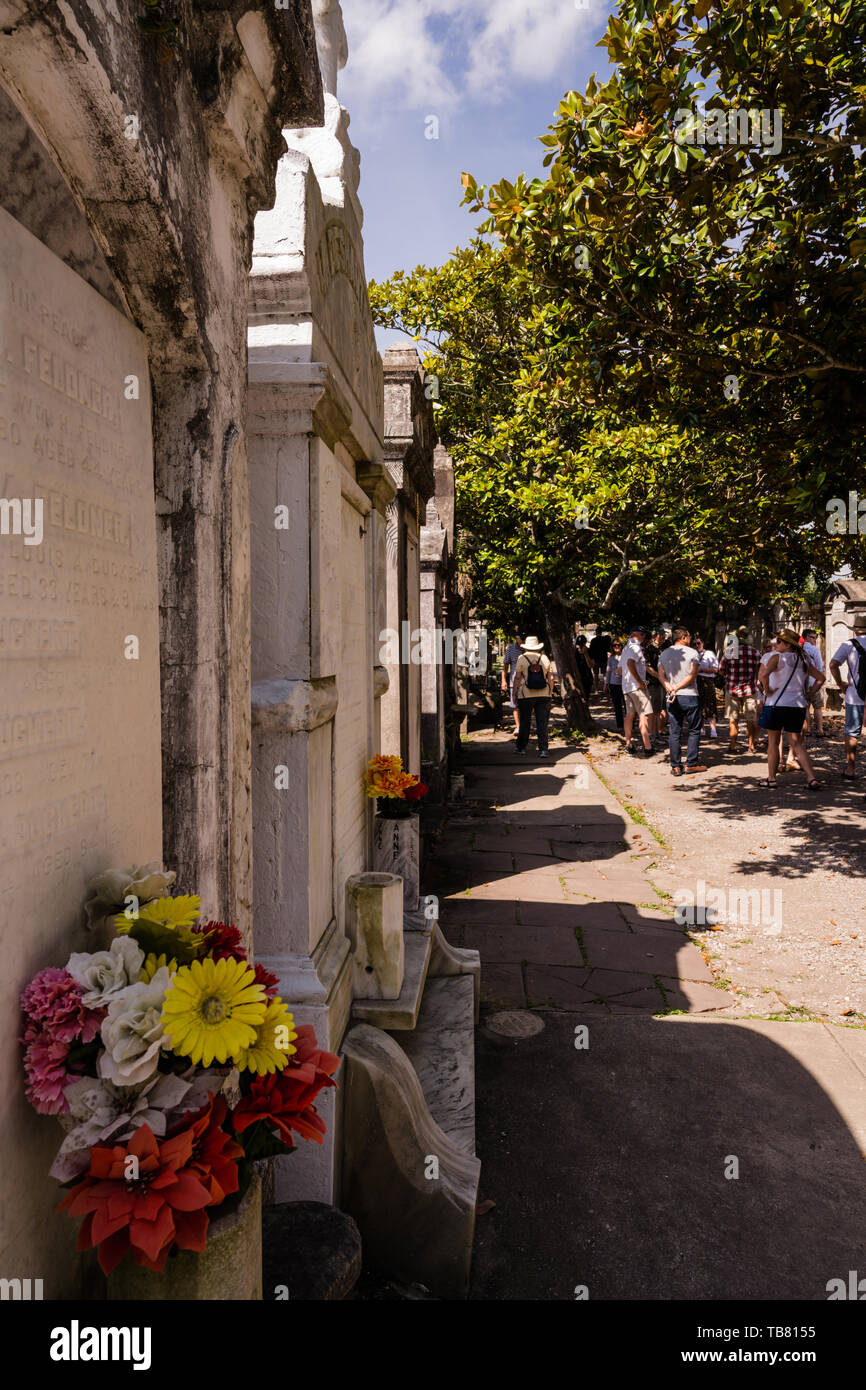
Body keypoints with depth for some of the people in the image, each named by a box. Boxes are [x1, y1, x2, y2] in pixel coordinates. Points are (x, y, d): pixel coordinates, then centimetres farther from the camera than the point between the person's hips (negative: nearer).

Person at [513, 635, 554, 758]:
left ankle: (521, 747, 20)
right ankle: (543, 750, -1)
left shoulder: (522, 658, -1)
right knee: (542, 722, 2)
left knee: (524, 721, 11)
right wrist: (550, 693, 14)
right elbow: (550, 678, 7)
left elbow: (517, 677, -5)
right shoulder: (544, 658, 7)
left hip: (525, 695, -1)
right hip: (544, 695, 2)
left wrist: (515, 693, 1)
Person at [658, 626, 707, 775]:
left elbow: (661, 675, 0)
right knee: (694, 731, 8)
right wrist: (678, 688, -12)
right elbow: (692, 675, -13)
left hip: (672, 698, 4)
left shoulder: (664, 654, 10)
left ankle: (676, 766, 4)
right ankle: (691, 763, 8)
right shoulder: (692, 653, -3)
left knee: (674, 733, 5)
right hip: (690, 696, -4)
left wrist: (670, 689, -9)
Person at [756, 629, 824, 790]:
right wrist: (808, 694, 16)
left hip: (776, 704, -5)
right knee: (797, 744, 10)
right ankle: (812, 778, 0)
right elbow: (821, 678, 18)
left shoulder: (777, 657, -8)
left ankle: (771, 779, 12)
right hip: (798, 706, 5)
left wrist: (768, 691, -11)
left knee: (773, 742, 7)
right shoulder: (803, 661, 11)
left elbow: (763, 675, -25)